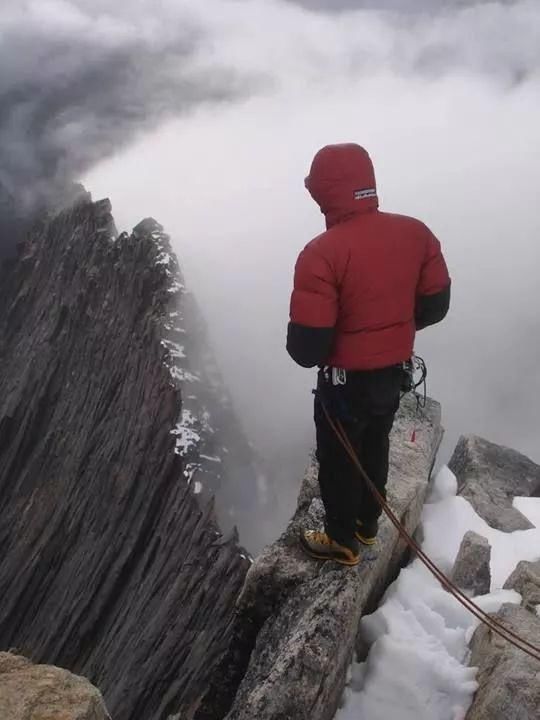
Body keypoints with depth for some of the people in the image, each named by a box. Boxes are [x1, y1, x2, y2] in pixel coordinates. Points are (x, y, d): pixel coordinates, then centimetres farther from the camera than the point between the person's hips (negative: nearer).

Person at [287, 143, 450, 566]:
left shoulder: (322, 254, -27)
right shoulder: (415, 233, -9)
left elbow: (307, 347, -25)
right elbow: (435, 306, 1)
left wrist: (303, 351, -1)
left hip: (346, 382, -6)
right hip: (395, 373, 6)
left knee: (339, 461, 17)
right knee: (374, 449, 27)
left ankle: (343, 542, 38)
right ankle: (367, 524, 49)